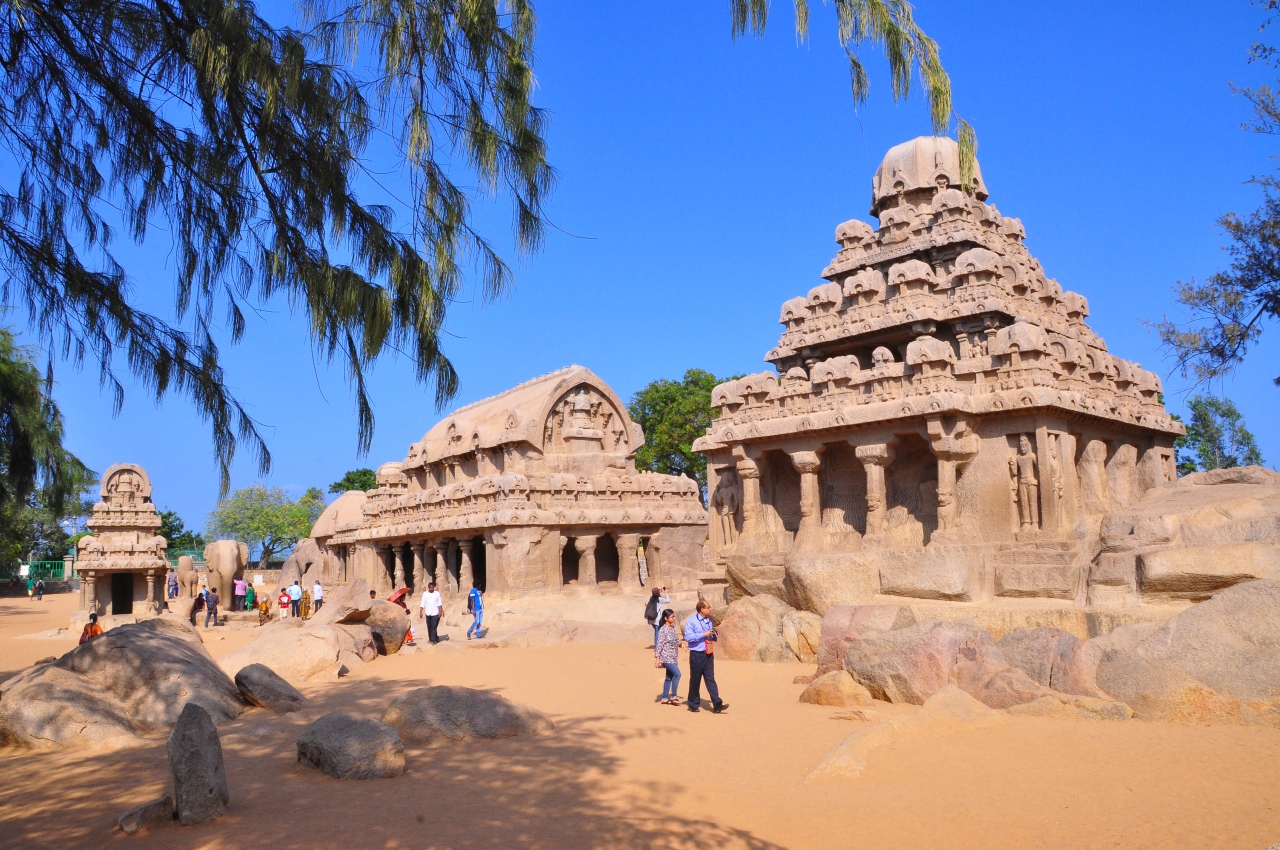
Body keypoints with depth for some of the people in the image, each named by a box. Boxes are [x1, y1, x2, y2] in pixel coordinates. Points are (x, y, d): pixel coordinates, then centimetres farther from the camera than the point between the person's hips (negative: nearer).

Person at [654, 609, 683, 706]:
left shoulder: (673, 628, 10)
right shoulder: (663, 630, -13)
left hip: (673, 657, 8)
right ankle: (673, 696, -11)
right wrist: (657, 657, -18)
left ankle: (664, 698, 19)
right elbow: (659, 644, -15)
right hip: (666, 657, -8)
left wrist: (680, 644, -2)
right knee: (677, 673, -17)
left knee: (669, 677, 11)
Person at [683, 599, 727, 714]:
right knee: (695, 680, 5)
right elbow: (688, 637, -18)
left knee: (710, 679, 0)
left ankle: (717, 704, -8)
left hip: (708, 654, 5)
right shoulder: (691, 621, -9)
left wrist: (713, 634, -2)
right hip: (697, 654, -5)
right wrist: (704, 634, -19)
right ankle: (693, 704, 18)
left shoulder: (709, 621, 12)